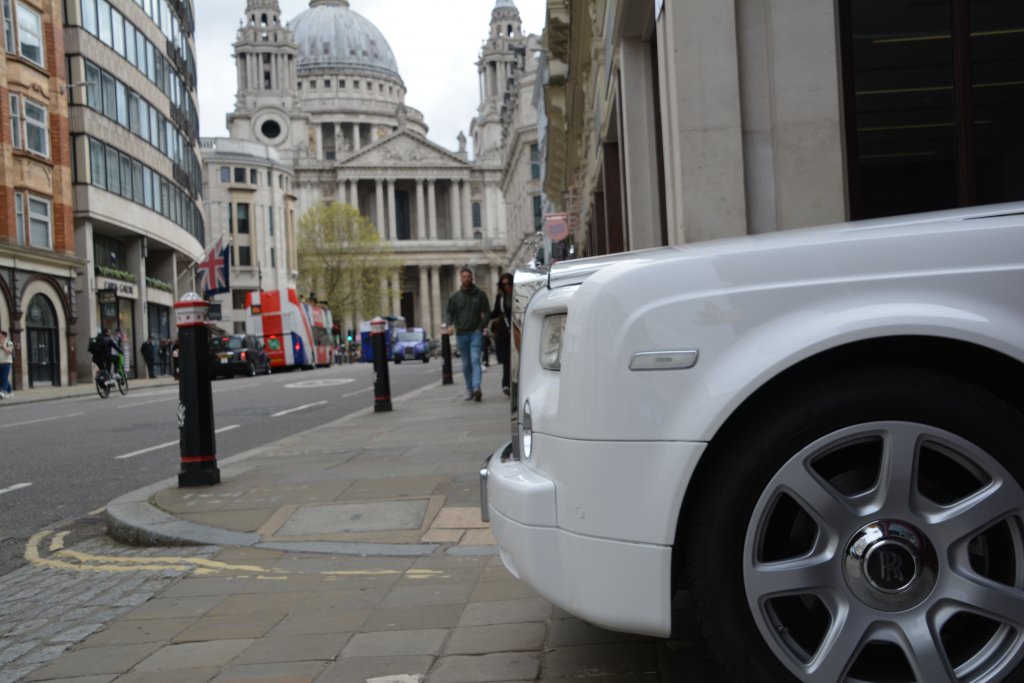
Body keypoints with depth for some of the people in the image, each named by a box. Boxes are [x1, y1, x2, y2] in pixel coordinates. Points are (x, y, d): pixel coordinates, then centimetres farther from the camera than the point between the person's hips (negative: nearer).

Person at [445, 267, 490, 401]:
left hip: (476, 333, -2)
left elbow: (487, 312, 5)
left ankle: (476, 388, -24)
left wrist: (481, 327, -7)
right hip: (461, 334, 2)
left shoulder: (480, 294, 3)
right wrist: (450, 324, -9)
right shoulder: (454, 296, 7)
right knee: (466, 364, 8)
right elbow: (448, 312, 10)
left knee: (475, 360, -16)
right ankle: (469, 390, 16)